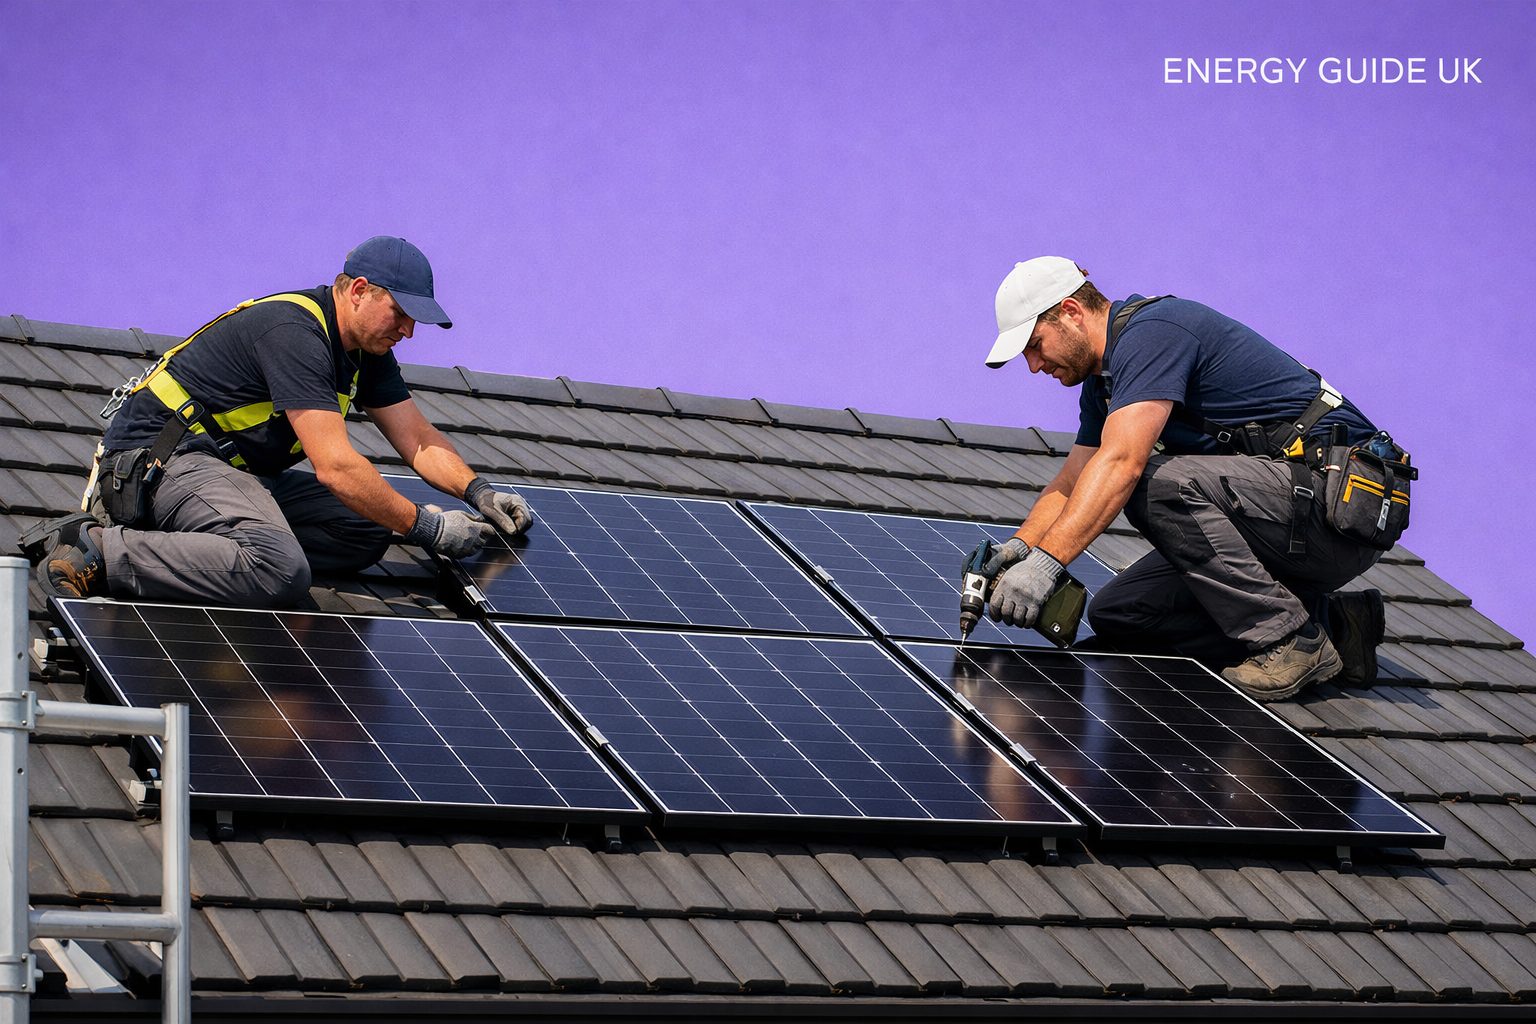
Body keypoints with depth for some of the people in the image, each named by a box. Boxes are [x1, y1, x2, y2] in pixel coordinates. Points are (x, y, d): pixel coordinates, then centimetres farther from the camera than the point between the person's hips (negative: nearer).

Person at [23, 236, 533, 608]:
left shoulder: (367, 350, 10)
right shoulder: (294, 332, -21)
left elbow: (419, 441, 17)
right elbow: (334, 466, -26)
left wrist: (477, 492, -1)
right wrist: (427, 527, -21)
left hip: (237, 469, 11)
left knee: (366, 532, -3)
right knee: (280, 573, -34)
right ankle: (99, 550, -24)